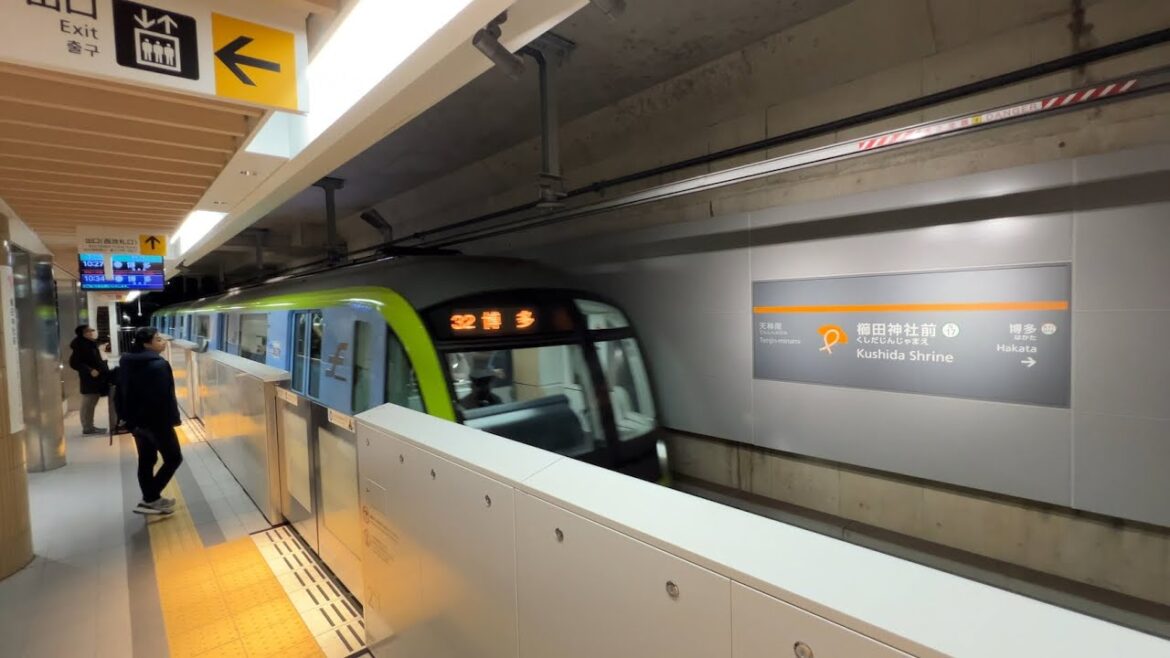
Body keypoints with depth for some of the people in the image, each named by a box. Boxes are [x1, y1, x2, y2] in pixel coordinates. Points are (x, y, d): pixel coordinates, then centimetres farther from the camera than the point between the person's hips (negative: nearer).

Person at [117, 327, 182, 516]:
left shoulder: (127, 362, 7)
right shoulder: (158, 364, -21)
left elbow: (120, 392, 14)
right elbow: (164, 396, -25)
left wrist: (126, 416, 20)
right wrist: (173, 419, -16)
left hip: (136, 420, 9)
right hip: (156, 421, -9)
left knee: (146, 460, 17)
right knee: (174, 458, 4)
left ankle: (151, 499, 26)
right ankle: (150, 500, 3)